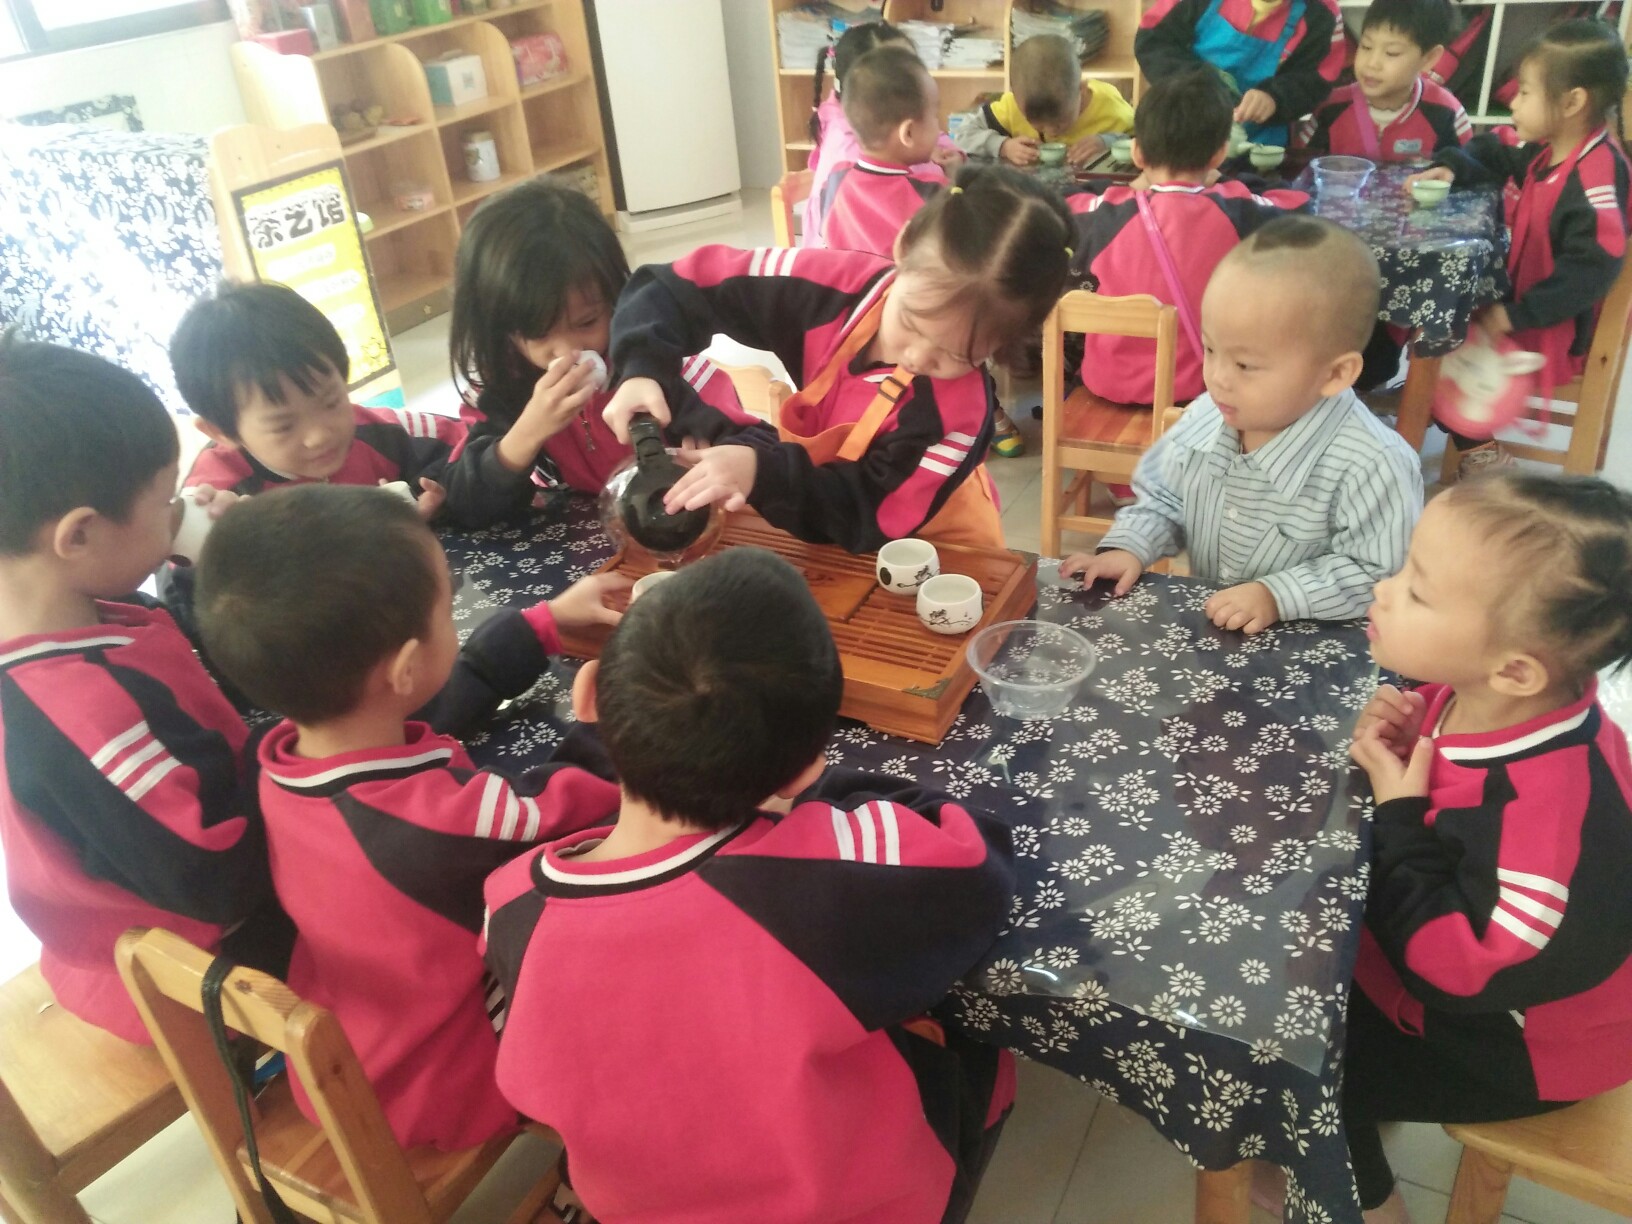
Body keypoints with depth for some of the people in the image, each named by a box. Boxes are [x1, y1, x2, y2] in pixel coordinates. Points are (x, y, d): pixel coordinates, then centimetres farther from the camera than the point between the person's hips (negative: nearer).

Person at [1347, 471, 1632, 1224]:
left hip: (1511, 1043, -7)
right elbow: (1440, 779, 4)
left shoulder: (1550, 813, -43)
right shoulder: (1479, 697, -19)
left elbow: (1461, 975, -31)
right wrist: (1401, 736, -18)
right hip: (1469, 951, 8)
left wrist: (1397, 819, -30)